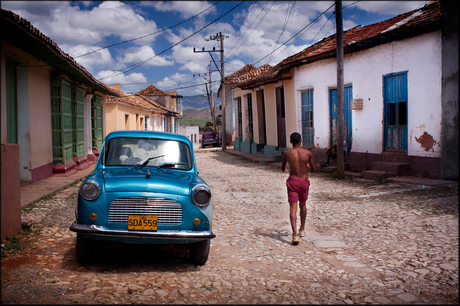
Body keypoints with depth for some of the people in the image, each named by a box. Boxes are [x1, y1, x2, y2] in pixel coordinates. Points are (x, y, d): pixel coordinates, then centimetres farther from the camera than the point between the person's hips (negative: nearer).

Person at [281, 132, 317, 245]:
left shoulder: (287, 153, -7)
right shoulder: (308, 153, -6)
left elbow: (282, 168, 11)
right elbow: (314, 170, 1)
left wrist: (284, 170, 36)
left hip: (292, 181, -2)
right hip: (304, 181, 2)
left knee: (293, 208, -4)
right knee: (303, 205, 23)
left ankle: (295, 235, -17)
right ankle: (302, 230, 37)